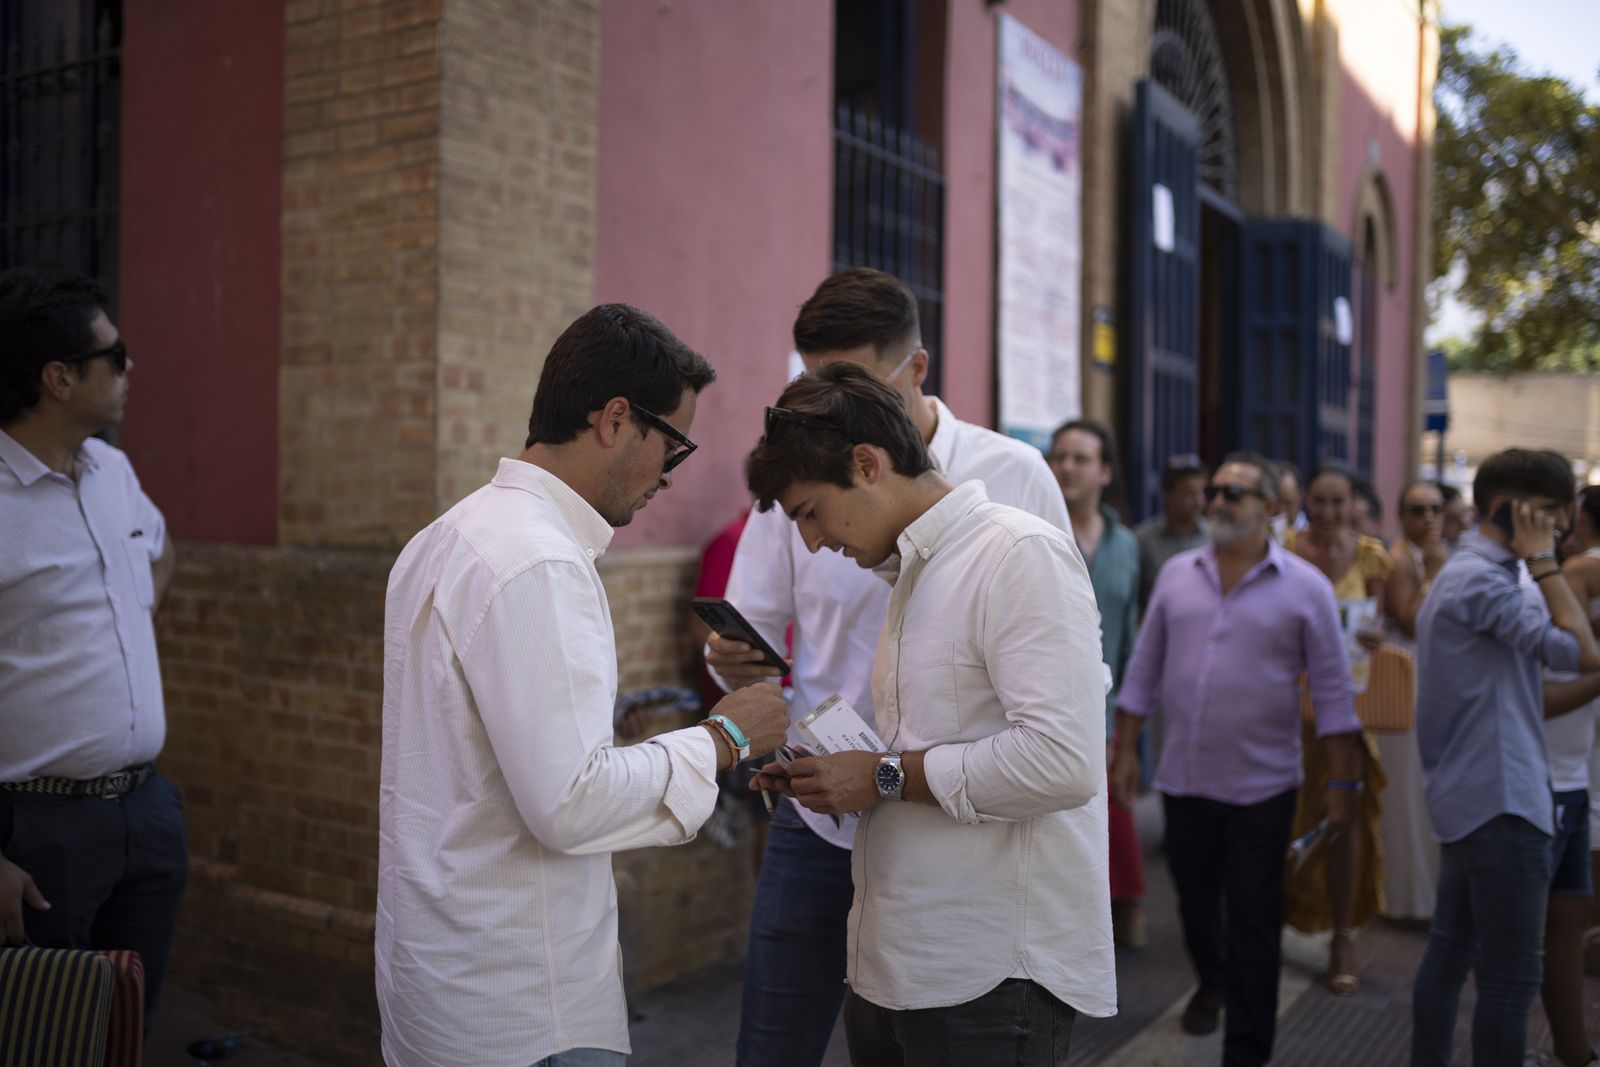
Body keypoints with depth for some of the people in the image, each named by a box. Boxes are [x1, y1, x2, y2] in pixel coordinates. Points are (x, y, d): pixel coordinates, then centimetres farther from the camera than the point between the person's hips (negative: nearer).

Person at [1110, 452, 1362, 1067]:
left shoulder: (1305, 588, -6)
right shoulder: (1177, 575, 3)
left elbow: (1332, 693, -4)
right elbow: (1144, 669, 7)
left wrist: (1342, 783, -6)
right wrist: (1125, 750, 5)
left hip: (1262, 787, -3)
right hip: (1182, 779, 4)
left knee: (1252, 926, 4)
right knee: (1194, 902, 20)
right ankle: (1211, 982, 48)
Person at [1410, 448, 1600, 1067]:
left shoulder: (1464, 573, 17)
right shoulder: (1481, 578, -15)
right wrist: (1542, 561, -12)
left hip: (1467, 796, 10)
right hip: (1502, 801, -10)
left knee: (1450, 952, 14)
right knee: (1511, 978, -4)